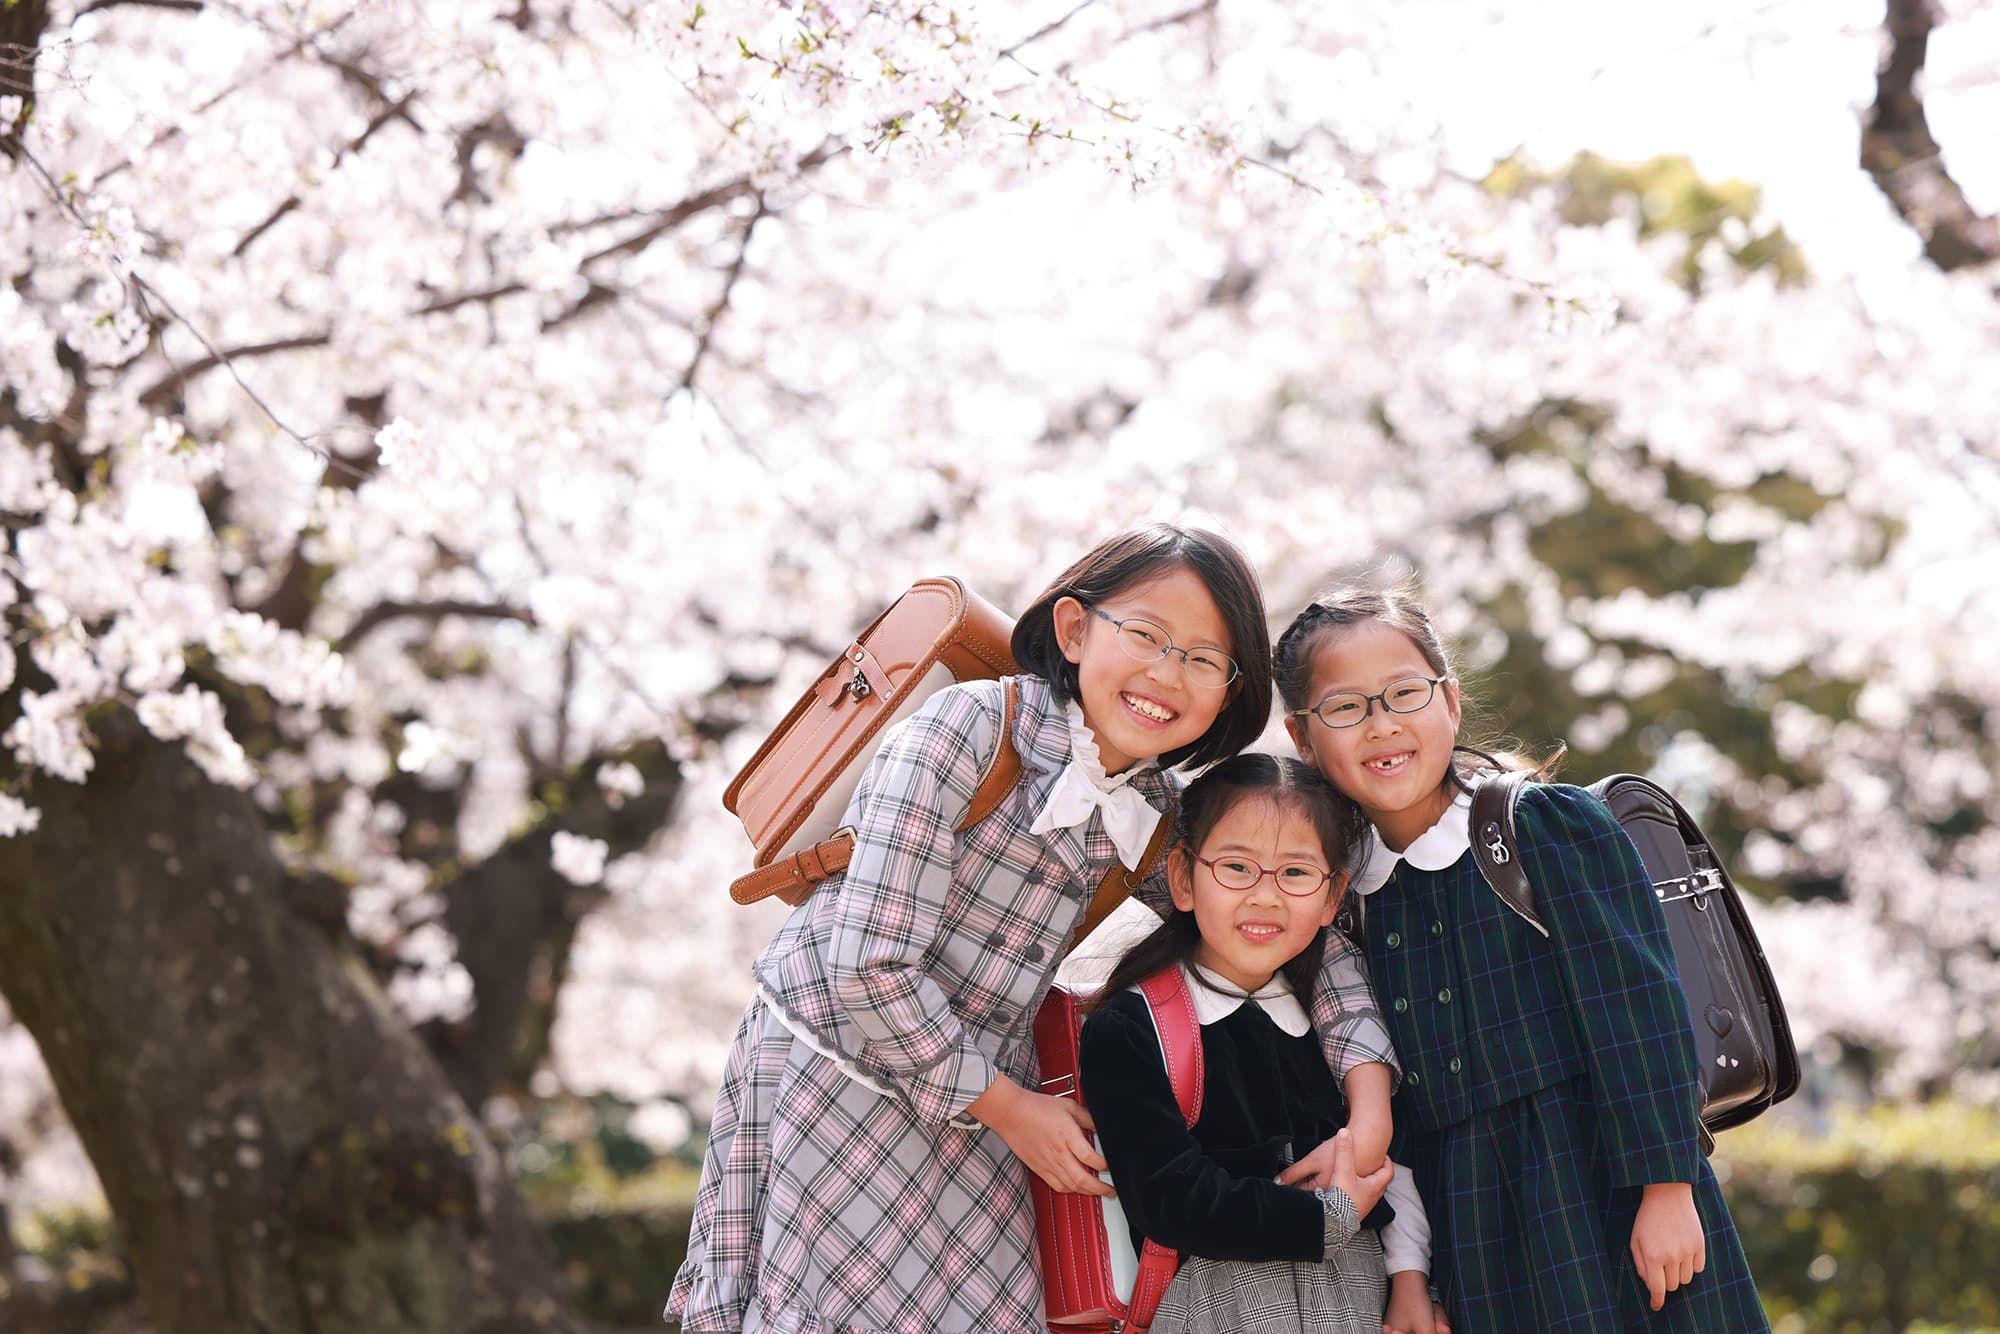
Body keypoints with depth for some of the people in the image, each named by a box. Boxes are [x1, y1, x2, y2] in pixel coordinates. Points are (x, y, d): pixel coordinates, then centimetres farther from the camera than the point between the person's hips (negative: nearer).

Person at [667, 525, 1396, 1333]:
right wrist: (1007, 1106, -11)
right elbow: (870, 965, -21)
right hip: (836, 1086, -6)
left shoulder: (1156, 813, 3)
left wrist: (1368, 1091, -9)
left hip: (972, 1113, 6)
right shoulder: (971, 727, -17)